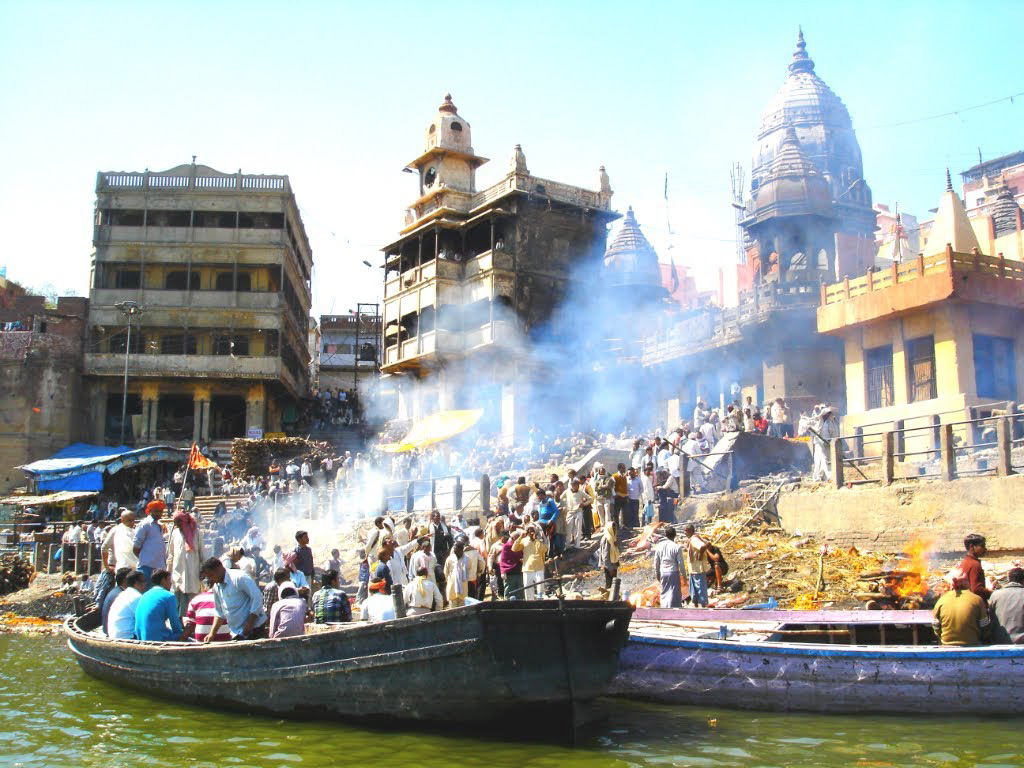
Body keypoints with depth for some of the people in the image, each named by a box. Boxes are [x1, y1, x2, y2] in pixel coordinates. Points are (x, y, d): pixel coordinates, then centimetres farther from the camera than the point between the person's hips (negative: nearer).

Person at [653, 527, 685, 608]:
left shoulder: (659, 546, 2)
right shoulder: (677, 547, -11)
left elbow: (656, 562, 8)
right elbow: (680, 563, -8)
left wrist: (657, 574, 19)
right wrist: (684, 575, 2)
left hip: (663, 572, 4)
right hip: (674, 572, -4)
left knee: (664, 592, 15)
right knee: (674, 593, 2)